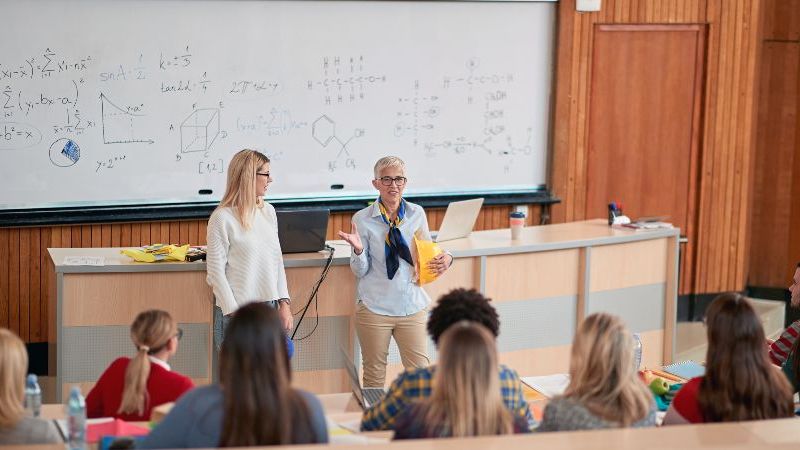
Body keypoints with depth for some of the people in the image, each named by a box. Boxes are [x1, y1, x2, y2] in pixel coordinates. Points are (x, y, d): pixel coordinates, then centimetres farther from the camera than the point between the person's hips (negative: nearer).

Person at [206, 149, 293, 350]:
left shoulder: (268, 211, 10)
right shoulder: (222, 218, -10)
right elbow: (215, 271, -9)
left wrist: (284, 303, 8)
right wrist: (235, 314, -13)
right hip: (237, 311, -6)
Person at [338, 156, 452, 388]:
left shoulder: (417, 214, 4)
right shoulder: (362, 219, -4)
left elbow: (428, 257, 13)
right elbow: (360, 271, -2)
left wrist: (445, 259, -8)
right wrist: (358, 250, -22)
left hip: (412, 306, 2)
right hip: (375, 307, -2)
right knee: (374, 375, 9)